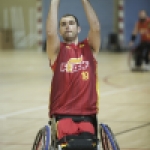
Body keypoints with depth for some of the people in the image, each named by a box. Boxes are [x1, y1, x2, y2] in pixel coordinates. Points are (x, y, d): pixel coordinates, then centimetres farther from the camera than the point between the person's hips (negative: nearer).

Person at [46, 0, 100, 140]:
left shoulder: (89, 48, 13)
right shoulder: (57, 50, 8)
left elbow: (95, 28, -5)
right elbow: (51, 33, -13)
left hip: (87, 114, 1)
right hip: (62, 114, -1)